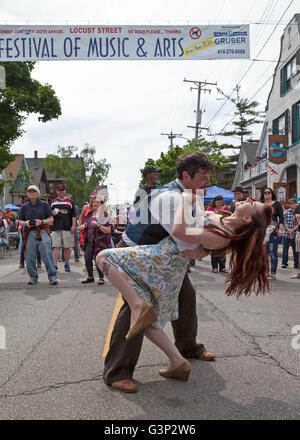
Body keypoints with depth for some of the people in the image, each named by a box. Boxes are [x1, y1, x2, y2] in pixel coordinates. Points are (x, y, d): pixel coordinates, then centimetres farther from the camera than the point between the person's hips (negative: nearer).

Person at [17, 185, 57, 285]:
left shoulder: (44, 204, 7)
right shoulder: (24, 207, 14)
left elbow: (51, 219, 6)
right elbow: (20, 221, 16)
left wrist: (41, 222, -11)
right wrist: (26, 223, -6)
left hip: (43, 232, -3)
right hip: (30, 233, 3)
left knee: (47, 255, -8)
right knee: (30, 257, 3)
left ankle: (52, 276, -1)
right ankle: (33, 277, 17)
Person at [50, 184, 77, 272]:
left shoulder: (70, 202, 11)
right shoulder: (52, 202, 14)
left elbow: (74, 215, 8)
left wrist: (73, 226, -3)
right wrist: (52, 213, -7)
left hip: (67, 228, 0)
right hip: (56, 228, 0)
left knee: (67, 247, 4)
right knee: (56, 247, -4)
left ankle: (67, 264, 14)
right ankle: (55, 265, -2)